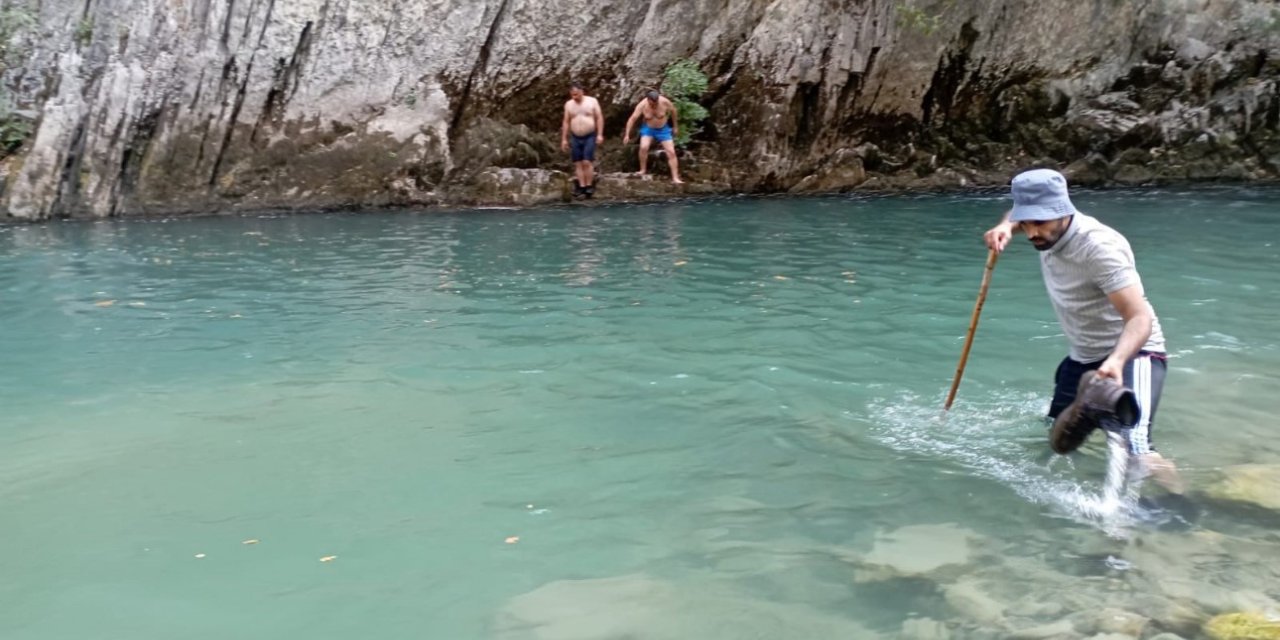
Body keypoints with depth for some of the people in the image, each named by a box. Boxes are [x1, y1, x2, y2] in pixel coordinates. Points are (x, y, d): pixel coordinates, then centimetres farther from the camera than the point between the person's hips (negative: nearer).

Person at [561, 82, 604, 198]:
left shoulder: (592, 101, -2)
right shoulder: (568, 104, 6)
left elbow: (599, 118, -2)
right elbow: (566, 122, 9)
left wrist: (600, 134, -11)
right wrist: (564, 139, 4)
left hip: (590, 137, -4)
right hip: (576, 138, 4)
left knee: (587, 162, -13)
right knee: (578, 163, 0)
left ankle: (589, 187, -6)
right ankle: (581, 187, 3)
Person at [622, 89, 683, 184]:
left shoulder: (665, 102, -23)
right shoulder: (642, 105, -24)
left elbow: (672, 111, -4)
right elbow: (632, 119, -22)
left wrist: (675, 126, 6)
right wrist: (627, 134, -27)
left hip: (663, 129, 1)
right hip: (648, 129, 0)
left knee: (671, 152, -8)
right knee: (643, 147, -27)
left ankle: (675, 178, -5)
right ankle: (643, 170, -8)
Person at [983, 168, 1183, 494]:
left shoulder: (1099, 247, -29)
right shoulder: (1048, 230, -5)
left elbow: (1140, 318, -35)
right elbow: (1020, 214, 22)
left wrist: (1116, 361, -54)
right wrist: (1006, 226, -3)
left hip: (1132, 353, -8)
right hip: (1082, 357, 8)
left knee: (1133, 451, -30)